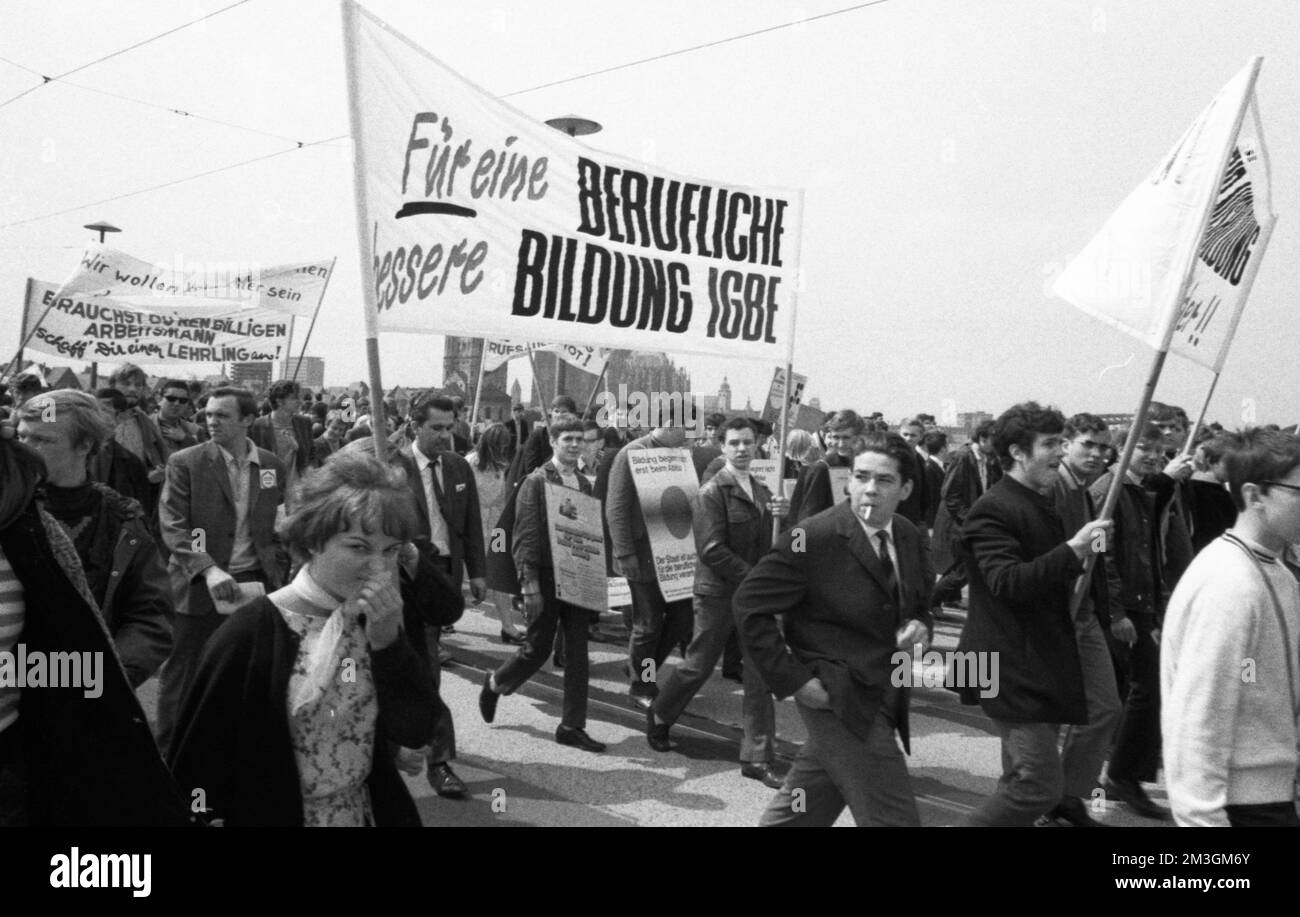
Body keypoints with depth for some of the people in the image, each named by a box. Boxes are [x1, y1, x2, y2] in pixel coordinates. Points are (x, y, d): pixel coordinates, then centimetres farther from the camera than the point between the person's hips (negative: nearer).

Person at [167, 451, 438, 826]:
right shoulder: (251, 633, -22)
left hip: (368, 811, 5)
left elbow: (416, 730, -11)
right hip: (272, 815, -4)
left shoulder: (376, 620, -6)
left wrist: (387, 638, -21)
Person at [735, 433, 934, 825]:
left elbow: (918, 604, 20)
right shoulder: (812, 539, -17)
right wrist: (793, 679, -17)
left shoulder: (909, 537, 4)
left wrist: (919, 627, -5)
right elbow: (749, 605, -14)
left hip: (881, 698, 7)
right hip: (838, 698, -7)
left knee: (798, 810, 18)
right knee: (894, 816, -4)